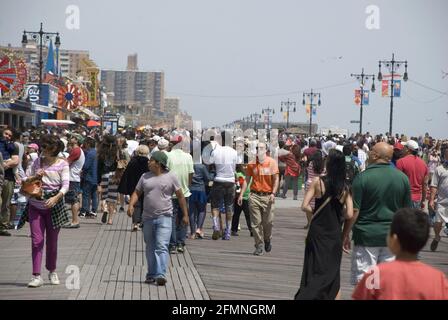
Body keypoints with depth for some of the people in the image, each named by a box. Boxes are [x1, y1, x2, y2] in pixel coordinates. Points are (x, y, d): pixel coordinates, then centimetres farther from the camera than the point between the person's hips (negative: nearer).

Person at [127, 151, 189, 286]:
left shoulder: (170, 177, 0)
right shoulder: (145, 177, 11)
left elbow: (180, 196, 4)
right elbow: (137, 193, 10)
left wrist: (185, 215, 4)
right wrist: (131, 205, -9)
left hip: (164, 218, -4)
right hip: (148, 218, 4)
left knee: (161, 247, -15)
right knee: (150, 248, 12)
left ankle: (161, 275, -22)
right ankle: (151, 274, 22)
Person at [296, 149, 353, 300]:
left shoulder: (318, 181, -10)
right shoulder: (346, 187, -6)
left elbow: (305, 206, -14)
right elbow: (349, 214, -9)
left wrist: (316, 212, 4)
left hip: (317, 232, -1)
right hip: (335, 233, 1)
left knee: (315, 271, 9)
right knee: (332, 272, 13)